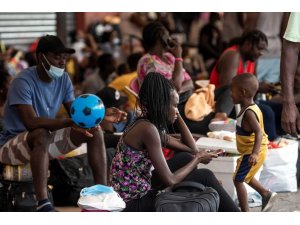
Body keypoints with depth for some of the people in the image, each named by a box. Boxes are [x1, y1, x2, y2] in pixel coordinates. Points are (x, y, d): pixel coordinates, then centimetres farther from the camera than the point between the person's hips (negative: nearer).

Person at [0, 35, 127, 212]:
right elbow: (31, 122, -34)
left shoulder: (63, 79, 1)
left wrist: (101, 115, -20)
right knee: (42, 135, -41)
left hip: (44, 139, 7)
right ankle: (43, 204, -45)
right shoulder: (23, 82, -22)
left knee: (95, 131, -8)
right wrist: (70, 123, -46)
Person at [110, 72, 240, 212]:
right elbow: (170, 181, -19)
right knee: (204, 177, -4)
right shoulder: (147, 129, -18)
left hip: (140, 195, 10)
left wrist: (177, 115, 12)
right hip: (133, 204, -10)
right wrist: (197, 159, -3)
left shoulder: (154, 127, 11)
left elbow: (191, 149, 18)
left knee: (186, 158, 13)